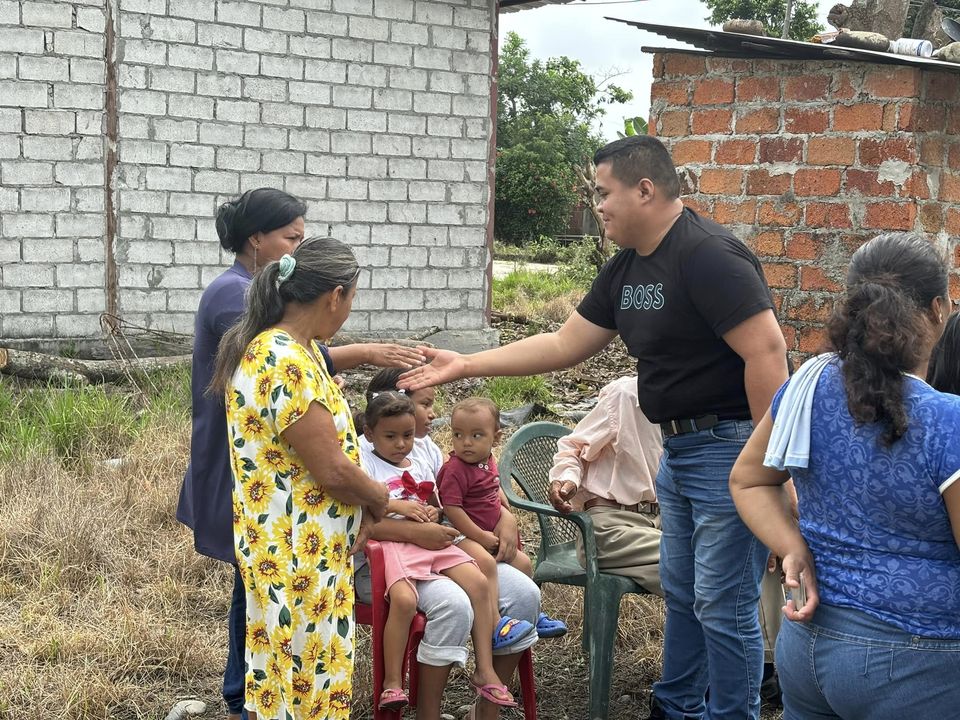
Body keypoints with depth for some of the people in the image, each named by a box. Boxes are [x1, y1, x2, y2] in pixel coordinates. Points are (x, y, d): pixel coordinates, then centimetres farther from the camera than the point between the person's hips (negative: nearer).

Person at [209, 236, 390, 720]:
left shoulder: (290, 348, 8)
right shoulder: (285, 364, -25)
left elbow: (327, 445, 16)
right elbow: (332, 469, -23)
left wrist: (361, 504, 3)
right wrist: (378, 498, -3)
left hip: (296, 551, 10)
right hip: (298, 557, -10)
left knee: (285, 680, 19)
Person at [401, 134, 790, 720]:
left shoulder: (707, 255, -18)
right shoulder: (626, 269, 10)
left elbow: (767, 350, -24)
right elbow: (565, 345, 15)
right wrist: (463, 366, 12)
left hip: (730, 447, -10)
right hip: (679, 447, 10)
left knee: (724, 604, -3)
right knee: (681, 591, 19)